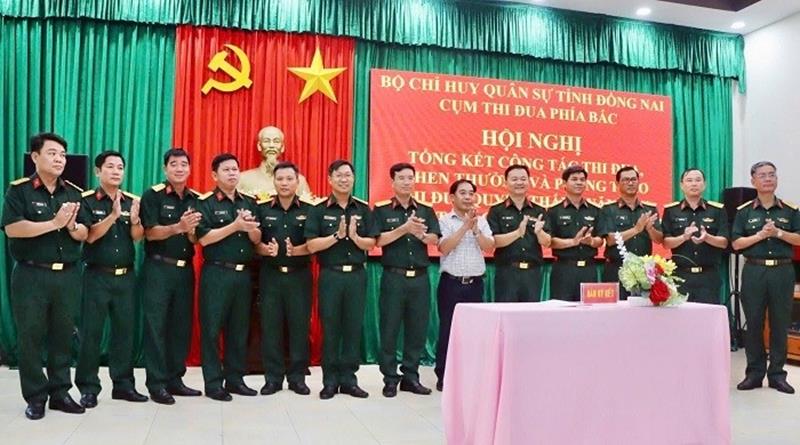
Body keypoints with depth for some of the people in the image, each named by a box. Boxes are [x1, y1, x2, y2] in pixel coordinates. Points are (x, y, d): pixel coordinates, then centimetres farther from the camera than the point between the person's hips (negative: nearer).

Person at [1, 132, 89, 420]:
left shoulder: (74, 193, 9)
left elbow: (84, 234, 6)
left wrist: (71, 225, -15)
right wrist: (54, 223, -18)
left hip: (68, 275, 4)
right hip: (31, 275, -3)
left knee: (63, 335, 9)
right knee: (30, 336, 3)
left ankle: (60, 393, 19)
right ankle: (35, 397, 14)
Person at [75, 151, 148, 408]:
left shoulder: (132, 201, 7)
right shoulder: (86, 201, -3)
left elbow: (138, 237, -1)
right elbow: (90, 236, -14)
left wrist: (135, 220, -21)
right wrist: (113, 216, -27)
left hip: (126, 276, 4)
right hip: (97, 276, -3)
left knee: (125, 330, 8)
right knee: (91, 332, 0)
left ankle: (123, 384, 18)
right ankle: (88, 387, 10)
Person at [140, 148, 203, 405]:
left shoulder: (195, 199, 11)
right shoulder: (153, 195, -4)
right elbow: (151, 233, -13)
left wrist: (191, 231, -13)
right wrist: (178, 227, -28)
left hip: (185, 270, 5)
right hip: (158, 269, -5)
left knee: (181, 325, 8)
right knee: (156, 326, -3)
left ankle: (175, 379, 18)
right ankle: (156, 383, 4)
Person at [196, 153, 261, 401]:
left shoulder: (249, 203, 12)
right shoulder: (206, 203, -3)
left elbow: (257, 239, 10)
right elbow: (204, 238, -15)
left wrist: (250, 227, -12)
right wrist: (236, 225, -18)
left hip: (243, 273, 5)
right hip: (216, 273, -5)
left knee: (239, 328, 10)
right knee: (212, 328, -1)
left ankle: (235, 379, 20)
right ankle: (213, 383, 8)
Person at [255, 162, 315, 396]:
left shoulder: (309, 209, 2)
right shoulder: (262, 208, 5)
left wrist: (296, 250, -20)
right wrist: (266, 249, -19)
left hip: (299, 275, 0)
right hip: (270, 275, 1)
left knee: (299, 325, 3)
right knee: (270, 326, 3)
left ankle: (297, 376, 15)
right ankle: (273, 377, 14)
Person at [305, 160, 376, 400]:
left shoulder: (363, 209, 7)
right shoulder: (319, 209, 0)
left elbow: (370, 243, 3)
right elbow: (312, 245, -8)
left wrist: (354, 236, -15)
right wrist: (337, 235, -17)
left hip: (357, 274, 2)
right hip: (331, 275, -2)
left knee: (353, 327, 6)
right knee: (330, 328, 3)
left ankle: (348, 379, 16)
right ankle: (330, 381, 14)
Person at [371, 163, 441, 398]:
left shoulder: (426, 209, 9)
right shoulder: (381, 209, 1)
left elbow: (435, 239, 1)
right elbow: (379, 240, -10)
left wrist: (421, 234, -20)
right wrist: (405, 228, -20)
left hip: (420, 277, 3)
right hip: (393, 277, -3)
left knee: (418, 328, 7)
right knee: (390, 328, 1)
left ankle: (411, 377, 19)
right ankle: (390, 379, 12)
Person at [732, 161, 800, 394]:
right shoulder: (744, 211, 4)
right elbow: (736, 243, -1)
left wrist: (778, 233, -12)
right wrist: (761, 235, -13)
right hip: (754, 271, -1)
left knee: (780, 323, 4)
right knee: (754, 323, 3)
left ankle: (777, 373, 14)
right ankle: (755, 372, 12)